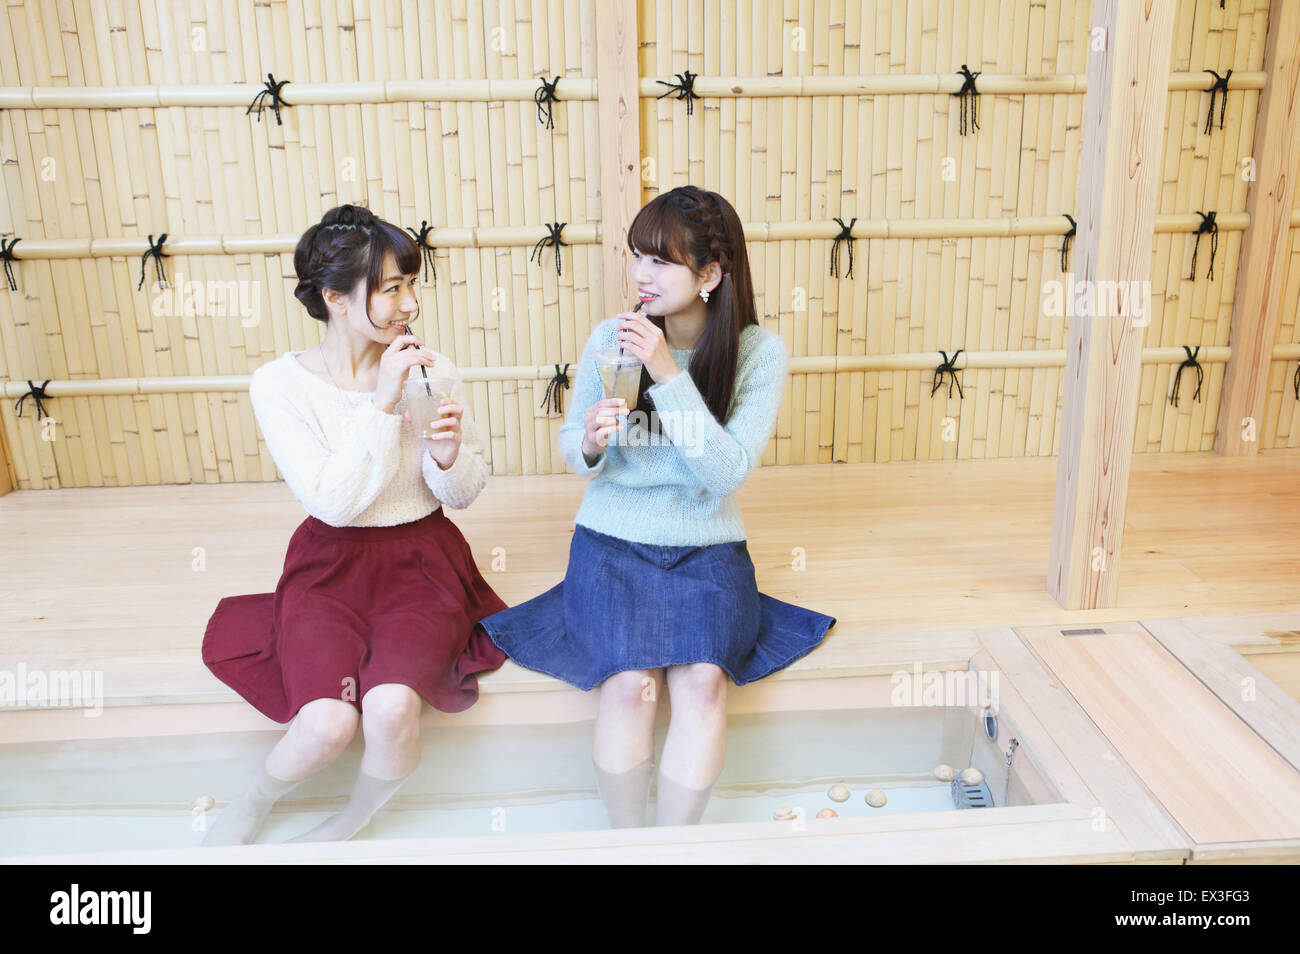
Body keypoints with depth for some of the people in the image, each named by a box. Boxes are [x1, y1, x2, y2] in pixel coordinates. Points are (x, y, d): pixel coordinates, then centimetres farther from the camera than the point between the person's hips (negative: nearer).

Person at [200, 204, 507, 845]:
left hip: (424, 560, 1)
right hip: (331, 565, -1)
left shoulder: (431, 371, -4)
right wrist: (382, 405, -23)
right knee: (327, 725, -22)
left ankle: (352, 823, 10)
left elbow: (464, 495, 3)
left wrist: (448, 455, -19)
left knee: (392, 707, -25)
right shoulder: (279, 384, -9)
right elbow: (333, 503, -17)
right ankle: (253, 804, 16)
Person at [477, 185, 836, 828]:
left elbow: (728, 472, -15)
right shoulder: (610, 337, -3)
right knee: (631, 681, -24)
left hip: (707, 547, 0)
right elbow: (571, 448, 8)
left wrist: (669, 375, -24)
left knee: (702, 678, -26)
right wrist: (590, 443, -17)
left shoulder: (759, 352, -6)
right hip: (612, 540, 1)